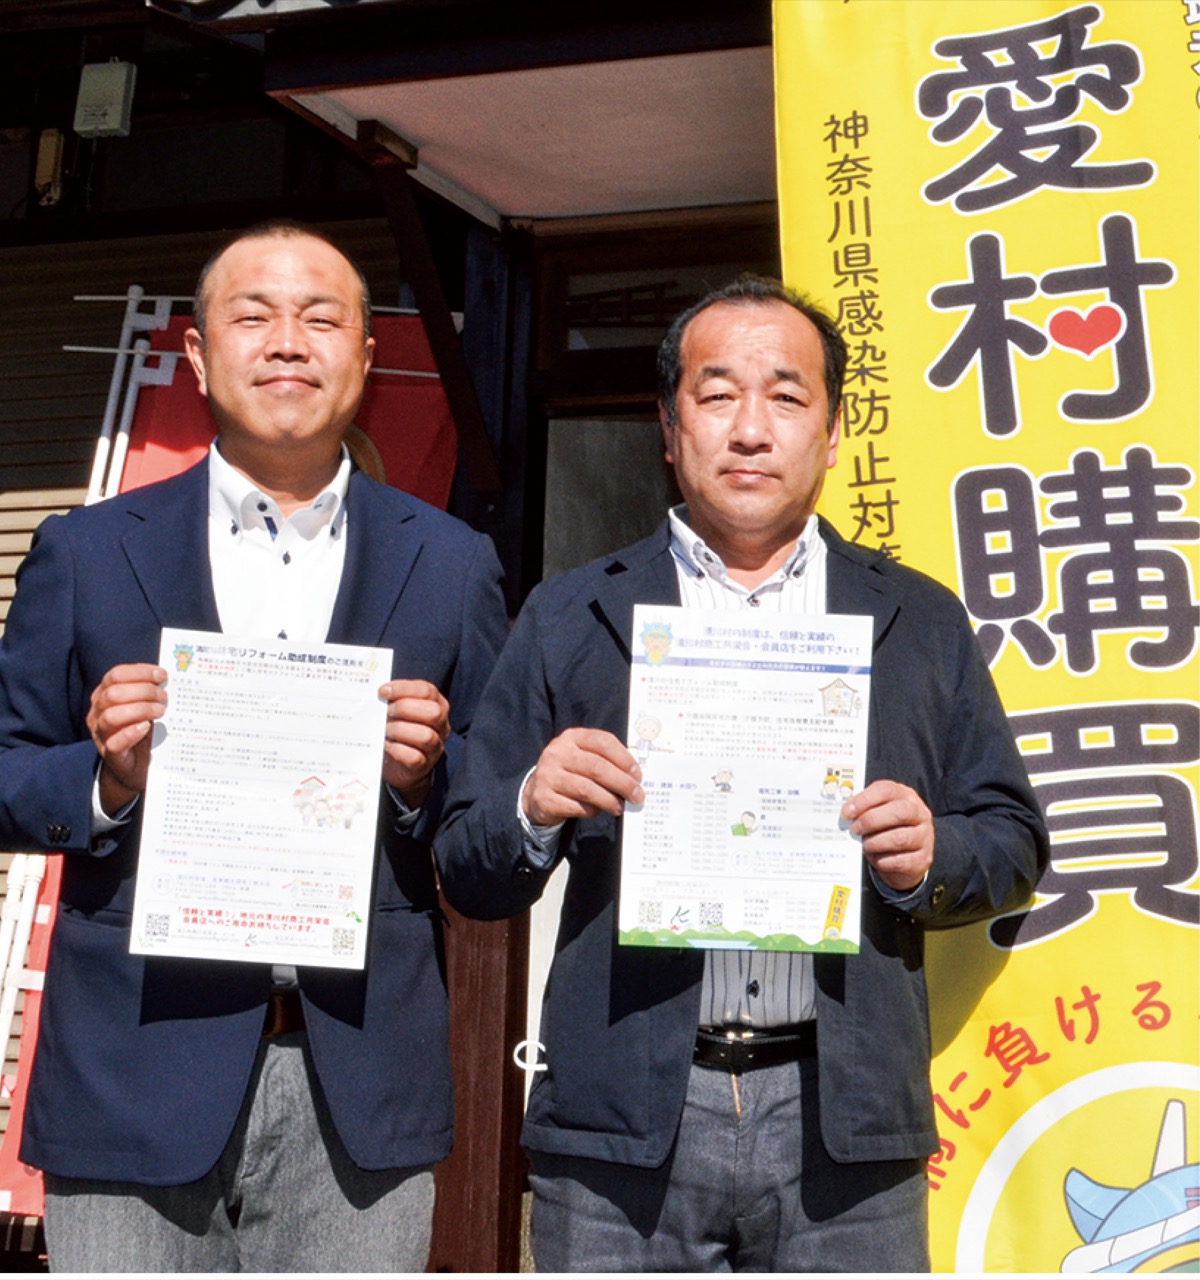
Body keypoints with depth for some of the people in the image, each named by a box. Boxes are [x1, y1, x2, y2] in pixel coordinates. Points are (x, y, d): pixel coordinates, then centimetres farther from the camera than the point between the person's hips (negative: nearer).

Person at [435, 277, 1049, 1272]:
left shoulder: (923, 623, 10)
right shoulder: (568, 620, 7)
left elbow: (1015, 841, 12)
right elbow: (468, 876, 7)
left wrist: (932, 856, -9)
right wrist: (533, 812, -14)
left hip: (847, 1130, 1)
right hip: (622, 1131, 0)